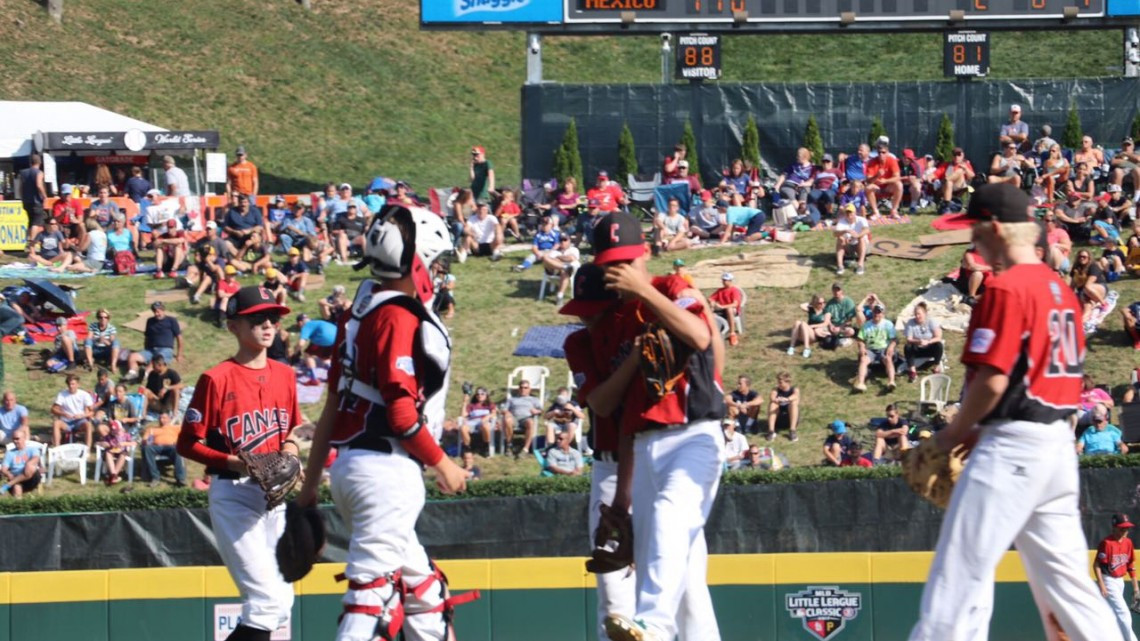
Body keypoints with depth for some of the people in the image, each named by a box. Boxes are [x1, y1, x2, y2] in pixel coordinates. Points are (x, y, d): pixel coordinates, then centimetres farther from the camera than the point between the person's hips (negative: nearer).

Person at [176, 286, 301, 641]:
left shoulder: (285, 375, 9)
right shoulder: (216, 379, -9)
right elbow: (187, 444, -8)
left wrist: (290, 446, 0)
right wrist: (233, 462, -21)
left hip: (275, 495, 7)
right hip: (233, 495, -7)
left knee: (281, 602, 10)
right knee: (267, 599, -16)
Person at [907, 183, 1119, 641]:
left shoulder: (1007, 289, -13)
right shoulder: (1061, 290, 15)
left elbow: (992, 380, -18)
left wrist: (953, 433, -3)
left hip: (1011, 446, -9)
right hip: (1060, 444, 9)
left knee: (959, 574, -9)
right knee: (1064, 578, 11)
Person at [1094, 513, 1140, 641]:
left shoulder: (1127, 542, 5)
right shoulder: (1107, 543, -17)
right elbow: (1096, 565, -18)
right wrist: (1101, 585, -24)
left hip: (1120, 581, 8)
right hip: (1108, 581, -8)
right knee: (1124, 614, -13)